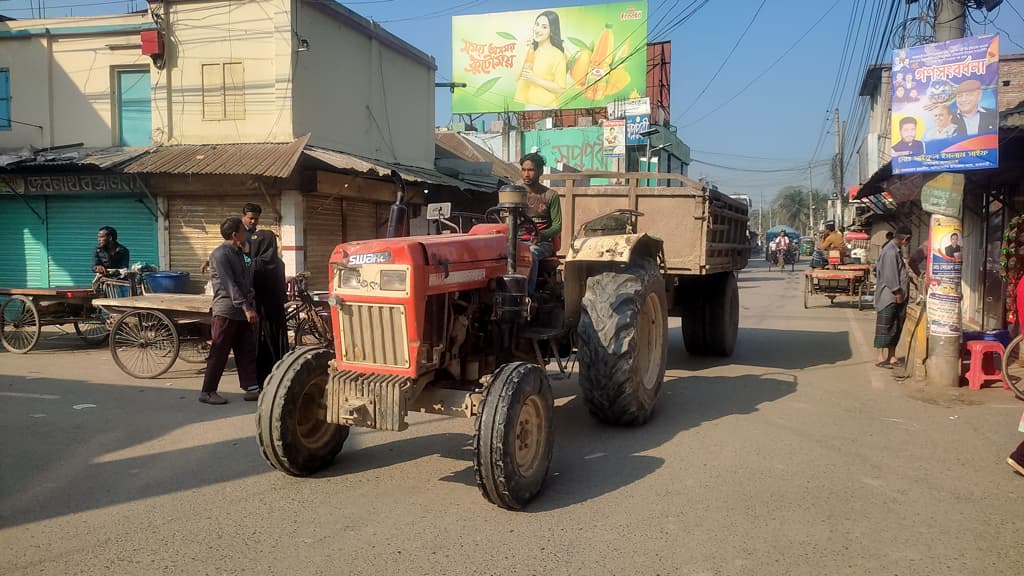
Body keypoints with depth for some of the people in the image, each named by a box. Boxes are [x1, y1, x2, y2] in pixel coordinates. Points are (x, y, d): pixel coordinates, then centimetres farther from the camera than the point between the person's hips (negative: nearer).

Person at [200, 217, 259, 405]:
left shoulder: (238, 253, 15)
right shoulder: (220, 254, -12)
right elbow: (229, 284, -21)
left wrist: (251, 307, 15)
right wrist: (246, 307, -26)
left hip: (242, 312, 8)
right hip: (226, 312, -8)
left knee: (248, 352, 6)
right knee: (218, 354, -2)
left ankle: (251, 388, 9)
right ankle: (207, 391, 7)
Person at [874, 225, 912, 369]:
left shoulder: (896, 250, 15)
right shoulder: (890, 251, -16)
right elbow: (889, 275, -20)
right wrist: (897, 292, -18)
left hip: (898, 296, 10)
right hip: (889, 296, -10)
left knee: (896, 326, 12)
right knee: (885, 326, -5)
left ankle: (891, 357, 17)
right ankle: (881, 358, -2)